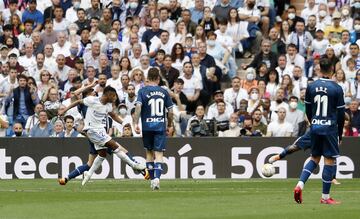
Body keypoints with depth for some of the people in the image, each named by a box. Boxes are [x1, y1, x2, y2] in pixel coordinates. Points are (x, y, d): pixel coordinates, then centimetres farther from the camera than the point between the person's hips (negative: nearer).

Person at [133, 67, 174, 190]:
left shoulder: (143, 91, -1)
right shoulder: (164, 92, 3)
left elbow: (138, 106, -14)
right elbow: (170, 111, 5)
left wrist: (136, 123, -12)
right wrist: (170, 125, 18)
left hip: (147, 126, 0)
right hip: (160, 126, 0)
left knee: (149, 153, 16)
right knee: (159, 154, -4)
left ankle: (152, 179, 19)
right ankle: (157, 177, -23)